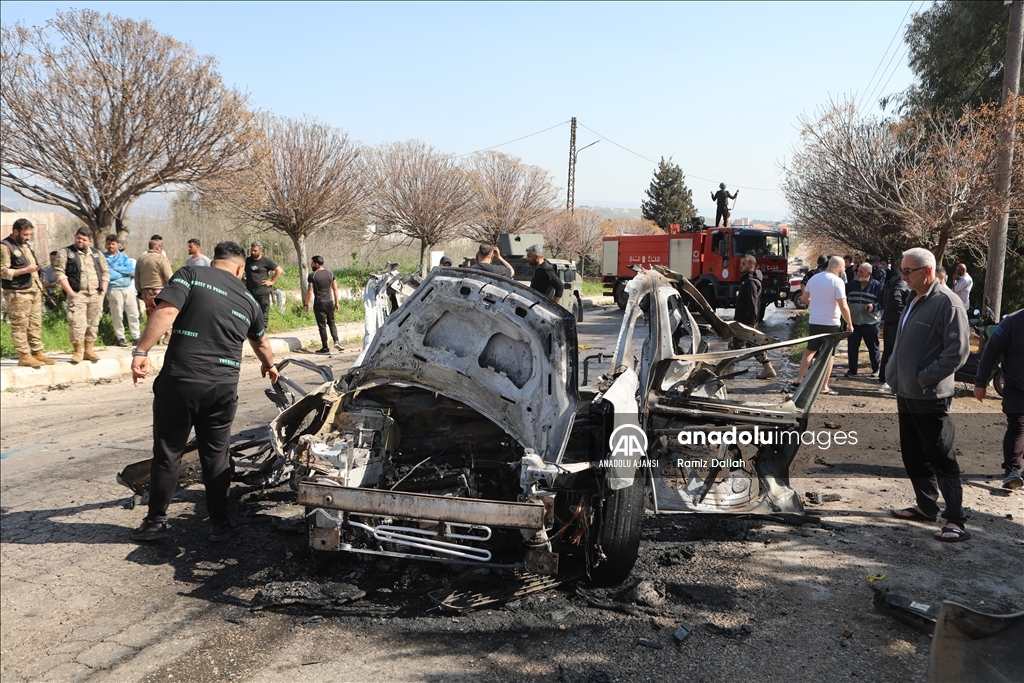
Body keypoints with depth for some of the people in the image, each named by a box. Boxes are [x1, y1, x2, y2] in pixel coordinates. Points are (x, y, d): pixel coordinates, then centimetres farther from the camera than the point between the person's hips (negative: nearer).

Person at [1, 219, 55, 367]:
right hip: (18, 293, -8)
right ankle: (24, 356, -1)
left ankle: (37, 352, 14)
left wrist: (39, 285, 19)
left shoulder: (26, 244, 16)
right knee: (20, 325, -4)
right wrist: (25, 270, -22)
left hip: (34, 291, 8)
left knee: (35, 324, 9)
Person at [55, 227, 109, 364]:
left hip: (96, 295, 4)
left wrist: (103, 290, 6)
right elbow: (59, 272, -4)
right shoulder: (65, 253, 3)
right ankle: (78, 351, -2)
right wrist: (70, 292, -12)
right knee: (77, 323, -10)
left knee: (93, 323, 7)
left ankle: (89, 350, 15)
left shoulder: (96, 253, 16)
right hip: (77, 294, -4)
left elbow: (105, 272, 19)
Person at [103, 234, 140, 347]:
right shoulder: (103, 258, -1)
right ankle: (120, 338, 11)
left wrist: (114, 268, -11)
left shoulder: (124, 257, 11)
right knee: (117, 315, -1)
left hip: (129, 288, 4)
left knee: (133, 313, 5)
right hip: (114, 290, -3)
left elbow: (131, 270, -6)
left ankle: (136, 336, 15)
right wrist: (126, 273, -8)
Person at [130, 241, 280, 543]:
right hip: (223, 387, 3)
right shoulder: (247, 298, 16)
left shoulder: (191, 275, 3)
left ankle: (156, 521, 21)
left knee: (167, 452, 10)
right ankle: (220, 522, 20)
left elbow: (166, 312, -14)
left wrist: (141, 351, -14)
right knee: (216, 455, 14)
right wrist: (270, 365, 51)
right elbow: (261, 342, 33)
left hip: (180, 381, -2)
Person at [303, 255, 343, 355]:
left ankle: (325, 348, 5)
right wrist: (336, 303, 14)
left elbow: (310, 292, -11)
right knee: (331, 322, 17)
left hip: (319, 303, -4)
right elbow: (335, 289, 8)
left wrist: (305, 304, -1)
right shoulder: (330, 273, 6)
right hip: (329, 302, 4)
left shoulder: (312, 275, -9)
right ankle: (336, 341, -2)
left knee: (322, 325, 1)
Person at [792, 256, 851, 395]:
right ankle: (824, 387, 7)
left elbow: (805, 298, 15)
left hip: (813, 321, 5)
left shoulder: (813, 278, 5)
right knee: (829, 355, 4)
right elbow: (844, 307, -17)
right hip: (830, 323, -5)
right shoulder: (837, 281, -14)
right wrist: (849, 323, -6)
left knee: (810, 350, 18)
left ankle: (800, 379, 17)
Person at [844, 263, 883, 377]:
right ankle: (852, 370, 13)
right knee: (852, 347, 4)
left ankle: (875, 370, 23)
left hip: (870, 323, -3)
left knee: (873, 347, 9)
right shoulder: (851, 285, 7)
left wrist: (874, 306, -19)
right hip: (853, 322, 3)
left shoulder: (877, 286, -3)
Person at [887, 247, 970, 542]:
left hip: (930, 397, -9)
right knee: (913, 456, 16)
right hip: (907, 394, 9)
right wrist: (896, 379, 14)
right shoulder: (915, 300, 13)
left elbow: (958, 350, -21)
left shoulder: (947, 303, -15)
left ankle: (955, 520, 4)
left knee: (941, 459, -3)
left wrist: (924, 379, -19)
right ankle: (927, 507, 29)